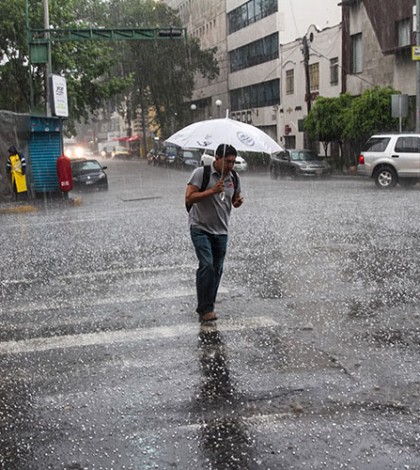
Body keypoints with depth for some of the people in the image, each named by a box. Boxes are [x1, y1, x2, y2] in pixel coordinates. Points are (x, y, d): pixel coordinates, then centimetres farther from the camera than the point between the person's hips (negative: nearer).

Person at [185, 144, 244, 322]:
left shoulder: (234, 178, 5)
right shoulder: (201, 173, -11)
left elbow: (235, 198, 21)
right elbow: (188, 199, -18)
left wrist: (238, 202, -4)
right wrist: (212, 191, -26)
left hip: (221, 231, 6)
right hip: (200, 228, -6)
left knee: (217, 269, 9)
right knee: (206, 265, -18)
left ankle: (207, 307, 22)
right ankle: (204, 309, -9)